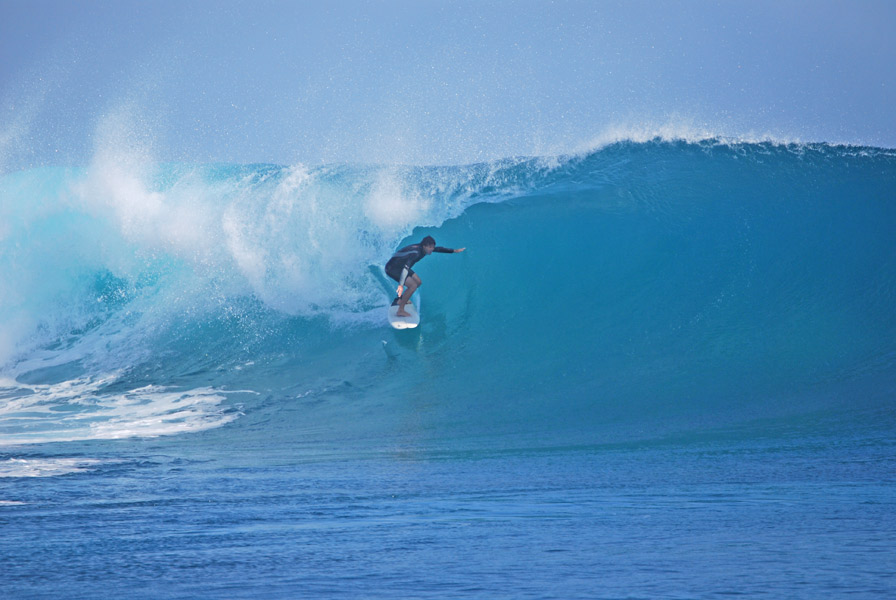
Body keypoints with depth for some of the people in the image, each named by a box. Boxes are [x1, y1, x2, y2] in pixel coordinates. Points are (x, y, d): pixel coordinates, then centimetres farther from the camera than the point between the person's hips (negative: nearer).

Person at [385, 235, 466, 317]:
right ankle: (400, 311, -15)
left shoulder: (423, 248, -3)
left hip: (400, 267, 10)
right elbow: (406, 267, -43)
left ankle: (401, 300, 28)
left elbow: (438, 249, 16)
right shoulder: (416, 253, -32)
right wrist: (401, 285, -53)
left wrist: (454, 251, 24)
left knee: (418, 282, 14)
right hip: (392, 268, -10)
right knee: (413, 285, -20)